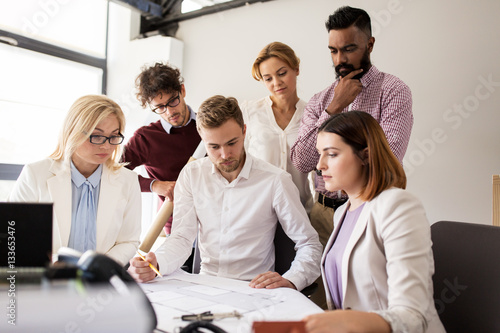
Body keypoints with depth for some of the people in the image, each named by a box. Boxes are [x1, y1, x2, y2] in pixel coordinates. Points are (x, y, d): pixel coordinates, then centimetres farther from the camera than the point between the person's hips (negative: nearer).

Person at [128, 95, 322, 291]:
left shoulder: (275, 180, -9)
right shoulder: (191, 175, 3)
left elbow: (309, 244, -4)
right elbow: (182, 237, -1)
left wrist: (291, 281, -23)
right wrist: (155, 264, -22)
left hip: (253, 290, -1)